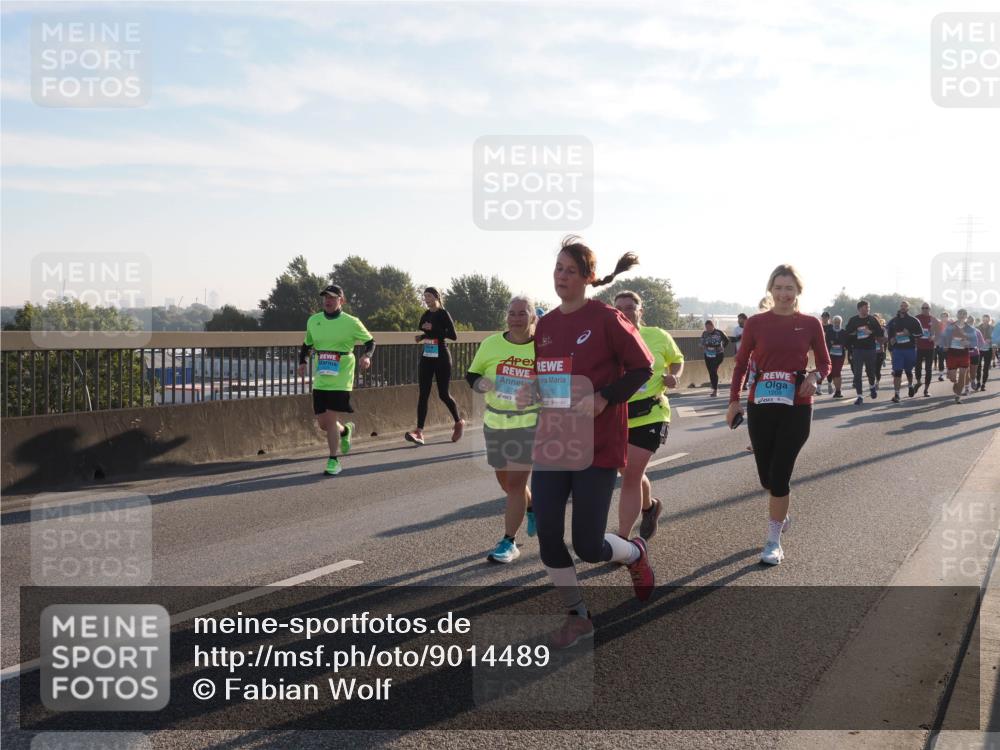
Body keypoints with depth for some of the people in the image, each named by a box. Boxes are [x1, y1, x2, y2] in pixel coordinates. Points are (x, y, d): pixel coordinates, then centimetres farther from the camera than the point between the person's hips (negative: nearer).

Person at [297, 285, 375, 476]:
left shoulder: (351, 323, -5)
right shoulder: (313, 321, 7)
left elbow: (370, 341, 4)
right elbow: (307, 344, 21)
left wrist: (367, 356, -15)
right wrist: (302, 363, 7)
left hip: (341, 380, -5)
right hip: (320, 381, 5)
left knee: (330, 419, -11)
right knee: (322, 423, 7)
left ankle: (334, 461, 4)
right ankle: (345, 431, 41)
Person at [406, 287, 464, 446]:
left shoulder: (443, 314, -8)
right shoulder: (425, 315, 11)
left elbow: (454, 336, -16)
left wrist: (433, 329, -20)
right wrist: (421, 336, 4)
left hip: (441, 358, -6)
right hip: (426, 357, 6)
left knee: (443, 394, 2)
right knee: (423, 394, -4)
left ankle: (459, 422, 27)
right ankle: (419, 431, -11)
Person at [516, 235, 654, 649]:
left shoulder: (606, 318, -9)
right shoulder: (545, 324, 8)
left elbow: (642, 368, -7)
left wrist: (603, 399, -18)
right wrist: (531, 392, -1)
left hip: (597, 445, -5)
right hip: (551, 443, 5)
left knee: (588, 546, -4)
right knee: (548, 536, 0)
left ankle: (635, 553, 32)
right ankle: (577, 617, 21)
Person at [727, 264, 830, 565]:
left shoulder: (810, 324, 0)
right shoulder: (756, 323, 1)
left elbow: (824, 363, 8)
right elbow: (741, 363, 6)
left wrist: (815, 376, -14)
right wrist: (734, 400, -2)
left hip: (797, 407, -2)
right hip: (760, 405, 2)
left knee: (779, 475, -6)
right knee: (767, 476, 10)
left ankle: (774, 542, 6)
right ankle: (780, 514, 43)